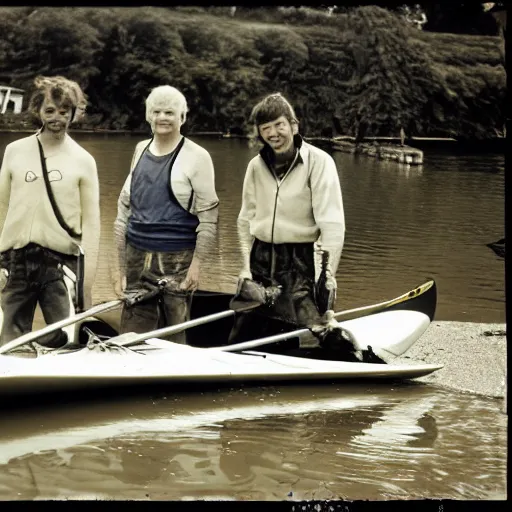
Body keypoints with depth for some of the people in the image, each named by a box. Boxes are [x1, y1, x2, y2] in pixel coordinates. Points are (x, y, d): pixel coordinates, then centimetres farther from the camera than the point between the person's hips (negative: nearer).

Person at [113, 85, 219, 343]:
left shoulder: (196, 156, -4)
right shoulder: (141, 150, 11)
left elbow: (209, 217, -5)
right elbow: (124, 209, 15)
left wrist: (197, 264, -11)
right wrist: (121, 267, 13)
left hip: (176, 260, -5)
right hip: (137, 256, 5)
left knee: (174, 337, -2)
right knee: (132, 334, 4)